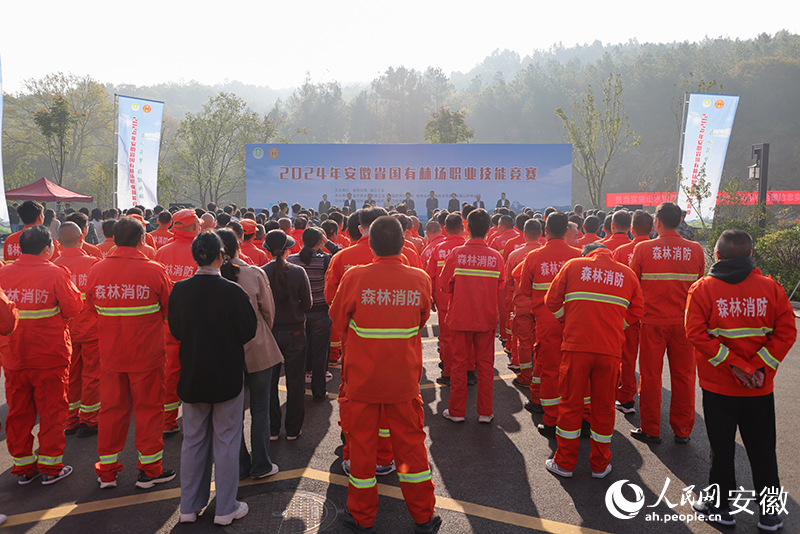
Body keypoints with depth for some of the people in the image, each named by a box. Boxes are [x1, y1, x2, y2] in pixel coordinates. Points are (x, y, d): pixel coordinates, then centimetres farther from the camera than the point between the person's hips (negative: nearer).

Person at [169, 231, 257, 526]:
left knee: (193, 439, 16)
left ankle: (189, 506, 28)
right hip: (227, 376, -4)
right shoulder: (233, 292, -19)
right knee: (226, 440, 9)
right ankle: (225, 508, 19)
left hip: (192, 376, 4)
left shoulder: (179, 290, -7)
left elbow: (175, 331, 5)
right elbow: (248, 332, -9)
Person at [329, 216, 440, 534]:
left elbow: (339, 320, 1)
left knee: (362, 444, 13)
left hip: (363, 376, -1)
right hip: (405, 378, 2)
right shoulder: (420, 279, -9)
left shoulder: (354, 277, -15)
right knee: (410, 442, 14)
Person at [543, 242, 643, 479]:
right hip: (610, 349, 2)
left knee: (571, 403, 8)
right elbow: (636, 311, 12)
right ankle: (600, 465, 24)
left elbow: (552, 301, 4)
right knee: (604, 406, 13)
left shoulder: (573, 265, 5)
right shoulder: (627, 273, 11)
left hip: (576, 346, -1)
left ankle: (564, 463, 18)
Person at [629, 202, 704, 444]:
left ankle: (651, 430, 17)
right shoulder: (695, 250, -1)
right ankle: (682, 431, 22)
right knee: (683, 376, 12)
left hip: (652, 322, -2)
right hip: (684, 322, 2)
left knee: (650, 376, 8)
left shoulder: (643, 249, -8)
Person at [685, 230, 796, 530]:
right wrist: (759, 367, -9)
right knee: (762, 450, 15)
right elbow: (787, 332, -7)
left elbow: (696, 333, -17)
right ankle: (770, 513, 25)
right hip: (761, 388, 2)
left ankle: (721, 506, 23)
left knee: (722, 449, 11)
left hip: (718, 385, -2)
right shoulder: (771, 288, -2)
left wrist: (733, 364, -13)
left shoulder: (702, 288, -9)